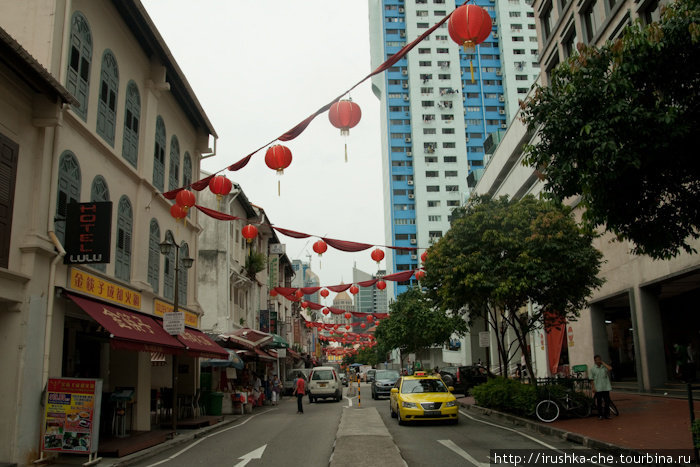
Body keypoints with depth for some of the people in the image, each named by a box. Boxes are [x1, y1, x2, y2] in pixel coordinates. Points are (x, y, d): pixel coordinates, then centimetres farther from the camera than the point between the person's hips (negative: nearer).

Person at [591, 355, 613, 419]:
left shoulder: (604, 367, 5)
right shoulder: (593, 369, 2)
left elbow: (610, 368, -18)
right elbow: (592, 379, 2)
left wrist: (603, 363, -7)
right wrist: (593, 387, -5)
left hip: (606, 387, 1)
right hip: (598, 388, -1)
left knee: (607, 401, 3)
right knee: (599, 402, 3)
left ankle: (607, 414, 16)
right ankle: (600, 415, 13)